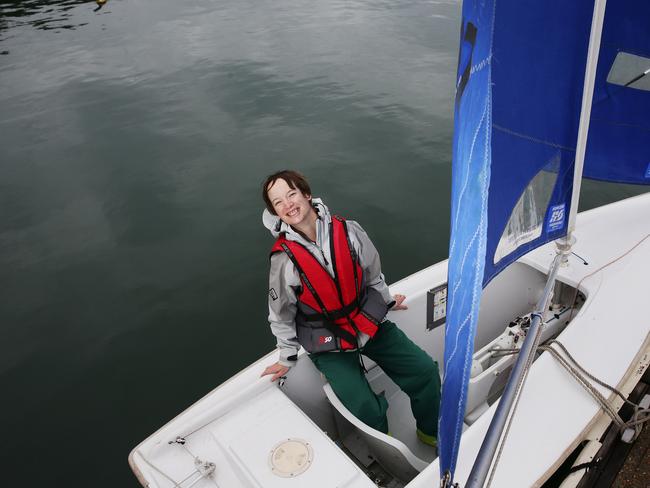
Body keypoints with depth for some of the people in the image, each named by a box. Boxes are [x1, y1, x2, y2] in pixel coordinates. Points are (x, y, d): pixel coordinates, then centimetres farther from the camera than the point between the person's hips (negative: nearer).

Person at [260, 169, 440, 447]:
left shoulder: (348, 231, -11)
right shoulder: (283, 259, -17)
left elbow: (372, 274, 8)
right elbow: (281, 315, -2)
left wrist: (387, 301, 21)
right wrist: (287, 358, 4)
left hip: (369, 322, 4)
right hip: (328, 344, -3)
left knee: (425, 370, 0)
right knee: (366, 410, -17)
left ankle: (431, 433, 27)